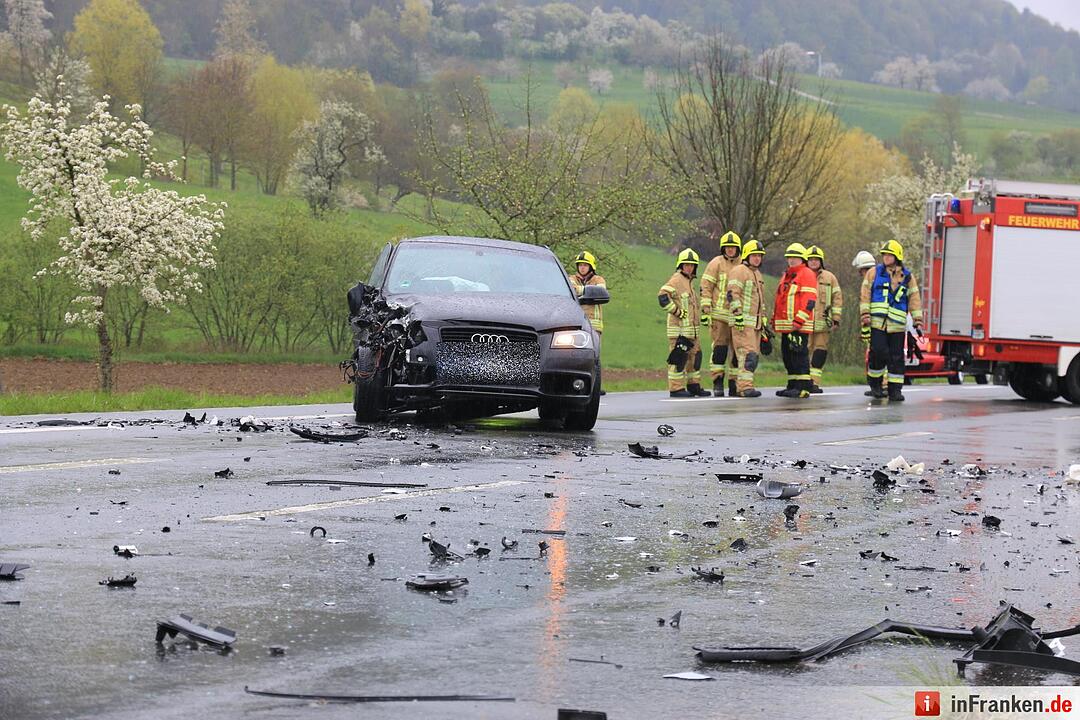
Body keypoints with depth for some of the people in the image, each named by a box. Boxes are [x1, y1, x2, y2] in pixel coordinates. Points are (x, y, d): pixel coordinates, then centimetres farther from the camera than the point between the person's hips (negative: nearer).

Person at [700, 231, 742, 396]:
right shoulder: (716, 264, -1)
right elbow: (705, 288, -4)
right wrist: (705, 310, -11)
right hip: (719, 314, -5)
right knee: (720, 349, -6)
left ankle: (735, 384, 13)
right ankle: (717, 384, -2)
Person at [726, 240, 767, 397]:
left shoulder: (757, 274, 23)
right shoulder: (739, 271, -7)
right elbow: (733, 294, -17)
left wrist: (763, 320, 27)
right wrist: (738, 315, -24)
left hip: (755, 323, 10)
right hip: (742, 322, -10)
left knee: (754, 356, 7)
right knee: (748, 354, -17)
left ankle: (740, 387, 11)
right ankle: (745, 387, -22)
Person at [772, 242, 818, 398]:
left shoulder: (807, 275, -5)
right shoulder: (786, 276, 23)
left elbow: (809, 301, -14)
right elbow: (779, 299, 29)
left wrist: (798, 321, -21)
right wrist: (774, 319, 23)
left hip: (799, 325, -9)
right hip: (785, 325, 9)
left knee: (799, 355, -12)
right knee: (788, 355, 10)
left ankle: (803, 387, -12)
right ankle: (793, 386, 16)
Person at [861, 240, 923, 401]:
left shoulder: (907, 277, 11)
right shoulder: (874, 273, 9)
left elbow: (915, 300, 11)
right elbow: (865, 295, 4)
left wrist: (917, 322, 4)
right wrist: (865, 316, -6)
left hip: (897, 325, 1)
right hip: (877, 323, -1)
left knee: (896, 357, 1)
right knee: (878, 352, -9)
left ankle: (895, 389, 6)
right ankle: (875, 383, 10)